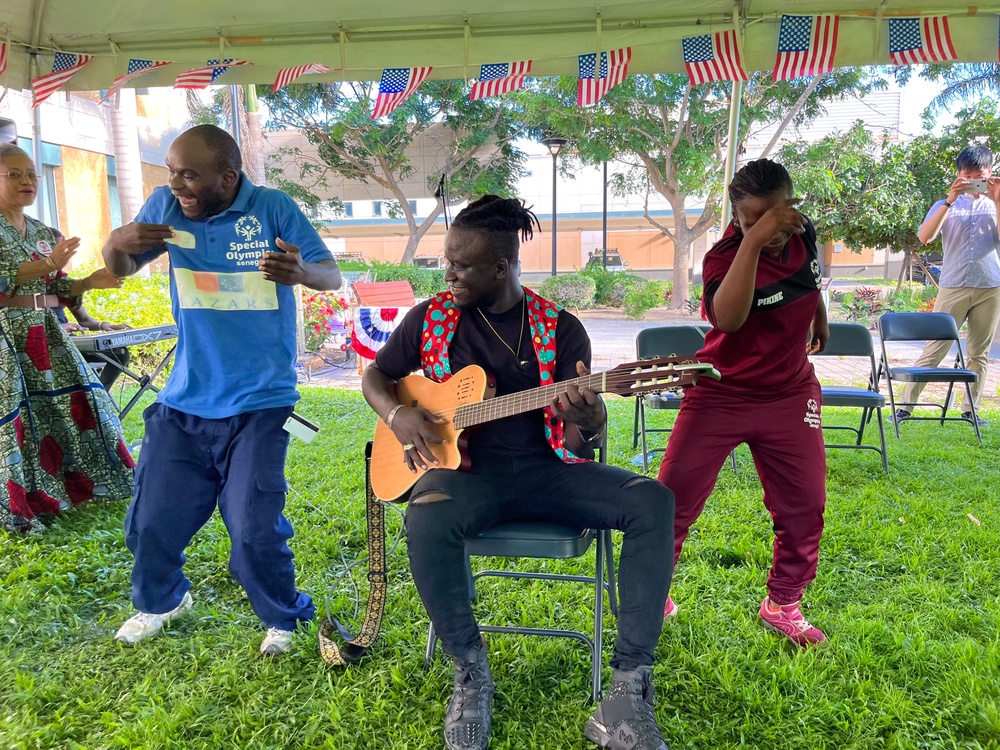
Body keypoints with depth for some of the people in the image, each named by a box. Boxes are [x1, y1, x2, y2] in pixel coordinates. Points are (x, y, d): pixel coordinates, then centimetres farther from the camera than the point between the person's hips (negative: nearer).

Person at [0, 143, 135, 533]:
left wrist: (91, 281, -1)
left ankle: (79, 482, 21)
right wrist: (45, 265, -24)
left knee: (74, 400, 7)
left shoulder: (44, 233, 14)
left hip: (46, 333, 7)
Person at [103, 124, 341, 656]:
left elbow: (333, 276, -9)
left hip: (258, 405, -4)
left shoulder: (273, 208, -9)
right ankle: (160, 601, 43)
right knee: (151, 522, 11)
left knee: (254, 530, -6)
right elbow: (119, 270, 11)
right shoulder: (166, 205, 1)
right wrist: (118, 242, -14)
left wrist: (302, 272, -33)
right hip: (183, 403, 4)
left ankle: (282, 618, 24)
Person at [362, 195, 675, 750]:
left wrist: (588, 423, -28)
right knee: (426, 519, -36)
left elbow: (576, 442, -2)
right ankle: (471, 673, -11)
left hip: (547, 466, 1)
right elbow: (375, 377, 16)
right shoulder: (431, 318, 4)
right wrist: (398, 415, -7)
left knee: (652, 502, -23)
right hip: (468, 469, 0)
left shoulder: (560, 329, 0)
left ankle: (630, 689, -18)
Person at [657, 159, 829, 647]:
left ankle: (782, 604, 28)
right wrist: (754, 241, -47)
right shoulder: (725, 256, -22)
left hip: (790, 394, 5)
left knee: (804, 503, 8)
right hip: (720, 395, -5)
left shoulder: (804, 233, -3)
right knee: (673, 500, -3)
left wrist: (820, 320, 34)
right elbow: (727, 318, -44)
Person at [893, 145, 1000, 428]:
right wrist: (950, 199, -14)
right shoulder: (947, 205, 8)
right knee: (934, 349, -5)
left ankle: (971, 410, 14)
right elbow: (924, 236, -10)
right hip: (953, 287, -2)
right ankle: (906, 406, -3)